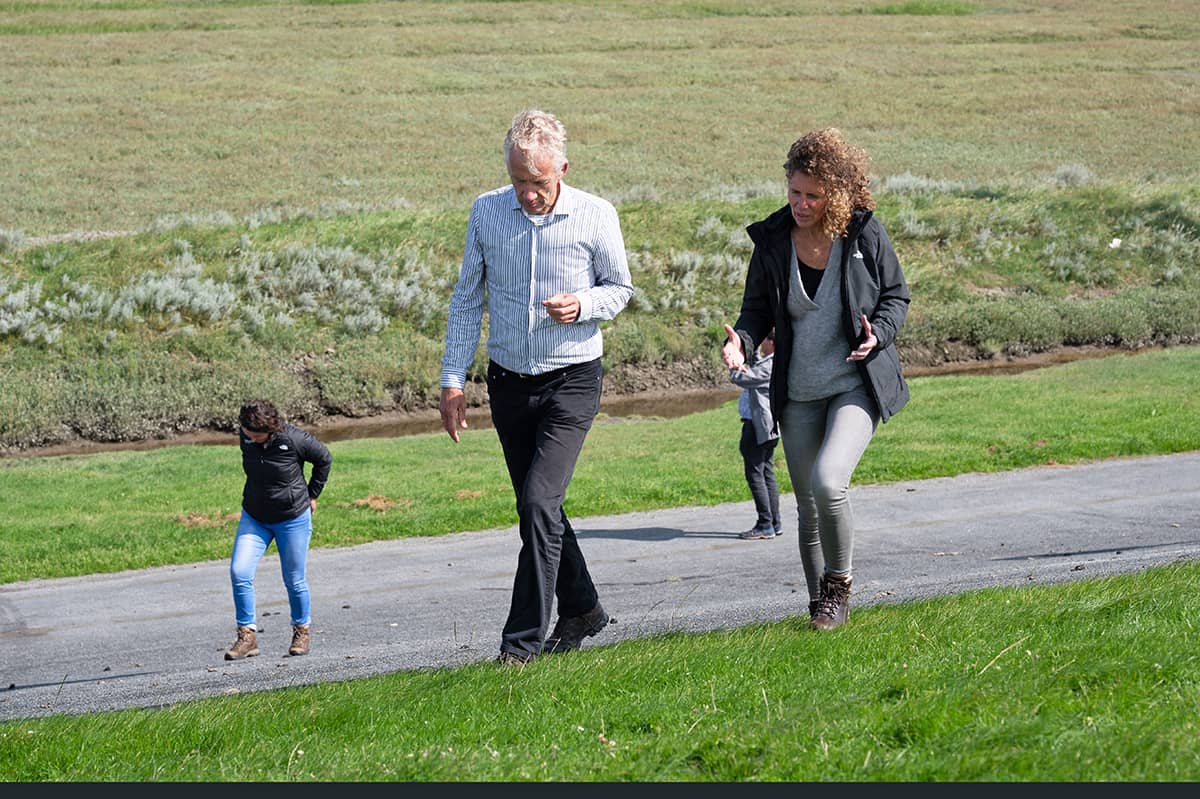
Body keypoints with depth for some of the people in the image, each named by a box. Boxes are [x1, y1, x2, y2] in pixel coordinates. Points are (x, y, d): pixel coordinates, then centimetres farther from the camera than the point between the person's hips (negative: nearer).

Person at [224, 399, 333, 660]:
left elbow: (324, 459, -2)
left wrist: (311, 495, 2)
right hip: (253, 518, 4)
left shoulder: (294, 439, -21)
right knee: (239, 572, -12)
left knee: (294, 580, 5)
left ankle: (302, 628, 31)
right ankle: (247, 636, -5)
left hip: (293, 519, -4)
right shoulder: (245, 438, -9)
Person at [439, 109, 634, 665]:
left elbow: (620, 287, 5)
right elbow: (467, 299, 7)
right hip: (508, 383, 4)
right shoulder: (486, 212, -1)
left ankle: (524, 640, -11)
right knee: (539, 508, 13)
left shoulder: (596, 216, -9)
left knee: (538, 503, -16)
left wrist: (582, 304, -18)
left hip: (571, 380, -4)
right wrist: (453, 380, 3)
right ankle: (581, 609, 33)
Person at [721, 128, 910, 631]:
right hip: (798, 395, 4)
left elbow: (896, 296, 4)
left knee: (827, 482, -24)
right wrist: (743, 341, -16)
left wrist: (878, 335, -16)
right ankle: (822, 606, 25)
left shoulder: (866, 235, -8)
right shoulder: (772, 240, -2)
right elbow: (757, 308, 6)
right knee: (809, 509, 9)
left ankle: (838, 584, -1)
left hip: (857, 386, -4)